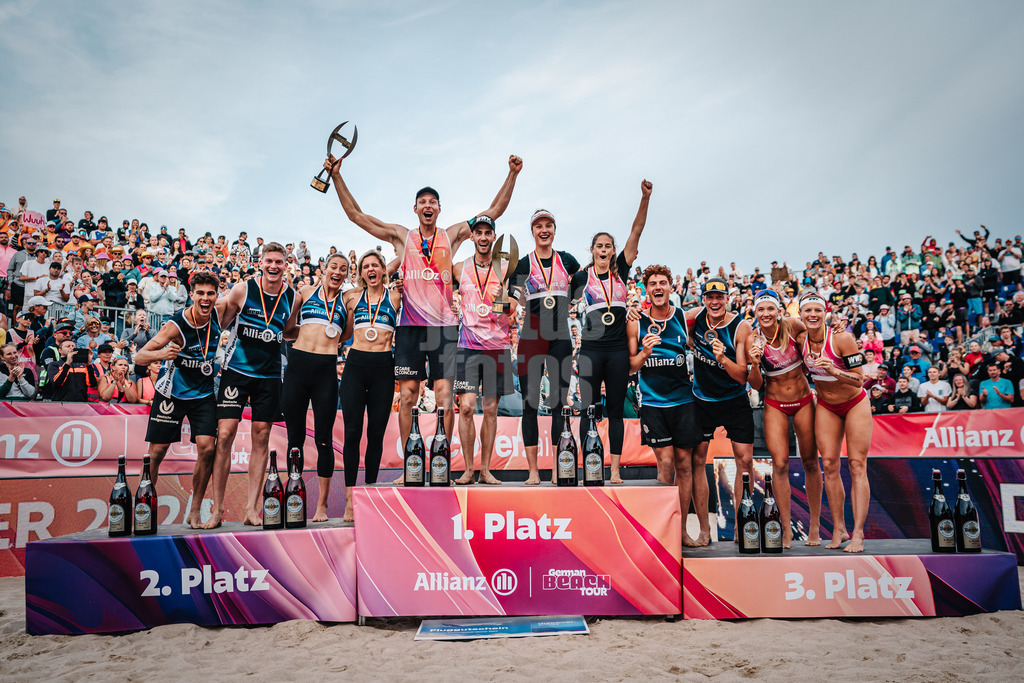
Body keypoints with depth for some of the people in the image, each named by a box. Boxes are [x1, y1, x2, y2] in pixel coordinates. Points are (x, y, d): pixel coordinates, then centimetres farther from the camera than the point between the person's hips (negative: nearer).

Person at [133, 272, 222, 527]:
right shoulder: (176, 325, -21)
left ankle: (194, 511, 0)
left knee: (207, 447, -13)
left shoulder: (217, 314, -8)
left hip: (204, 393, 3)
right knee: (157, 452, 1)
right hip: (171, 392, -2)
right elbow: (138, 357, -22)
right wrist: (161, 354, -43)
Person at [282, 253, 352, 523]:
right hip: (298, 363, 1)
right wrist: (317, 333, 6)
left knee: (323, 439, 1)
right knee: (295, 437, 5)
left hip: (327, 369, -1)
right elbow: (288, 329, 14)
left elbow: (345, 336, 8)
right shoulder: (306, 292, 14)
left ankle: (322, 504, 11)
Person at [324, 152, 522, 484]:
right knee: (407, 395, 1)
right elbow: (356, 214, 10)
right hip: (409, 324, 1)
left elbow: (493, 211, 9)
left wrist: (512, 174, 3)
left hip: (444, 324, 0)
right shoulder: (401, 236, 10)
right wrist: (336, 176, 5)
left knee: (444, 393, -4)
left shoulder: (452, 236, 10)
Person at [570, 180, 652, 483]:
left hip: (618, 349, 2)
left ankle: (615, 470, 9)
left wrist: (645, 197, -6)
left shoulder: (621, 270, 8)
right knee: (587, 410, -2)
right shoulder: (581, 277, 5)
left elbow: (636, 231, 1)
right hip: (591, 349, -1)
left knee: (615, 410, 5)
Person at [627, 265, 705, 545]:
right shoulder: (636, 323, 1)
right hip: (652, 402, -1)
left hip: (683, 399, 1)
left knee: (684, 462, 3)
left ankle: (681, 530, 15)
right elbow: (631, 366, 2)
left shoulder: (685, 318, 4)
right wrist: (645, 353, -15)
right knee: (665, 462, -3)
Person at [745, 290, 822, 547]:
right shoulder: (753, 340, -12)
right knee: (780, 464, -7)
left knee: (810, 462, 6)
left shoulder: (792, 326, -12)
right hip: (775, 405, -1)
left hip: (803, 400, 1)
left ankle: (815, 525, 20)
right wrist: (755, 363, -28)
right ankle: (786, 529, 3)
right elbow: (756, 385, -11)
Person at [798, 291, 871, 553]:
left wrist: (833, 370, -36)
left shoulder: (842, 338, -23)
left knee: (857, 465, -7)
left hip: (855, 403, -4)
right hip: (826, 406, 4)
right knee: (829, 464, -1)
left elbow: (859, 380, -22)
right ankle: (839, 529, 9)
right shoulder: (800, 338, -9)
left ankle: (858, 534, -5)